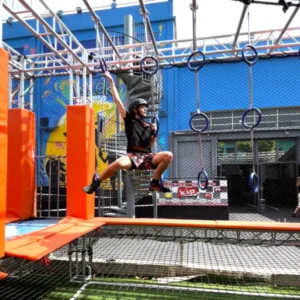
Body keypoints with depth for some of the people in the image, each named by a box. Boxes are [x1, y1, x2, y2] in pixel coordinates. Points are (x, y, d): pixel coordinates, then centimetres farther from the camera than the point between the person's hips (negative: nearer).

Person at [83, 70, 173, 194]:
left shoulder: (148, 125, 22)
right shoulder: (129, 119, 12)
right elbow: (117, 100, 9)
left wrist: (154, 132, 5)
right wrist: (111, 81, 9)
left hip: (147, 157, 4)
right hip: (132, 156, -4)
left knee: (168, 155, -21)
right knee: (119, 163, -36)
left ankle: (155, 182, -4)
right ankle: (96, 181, -9)